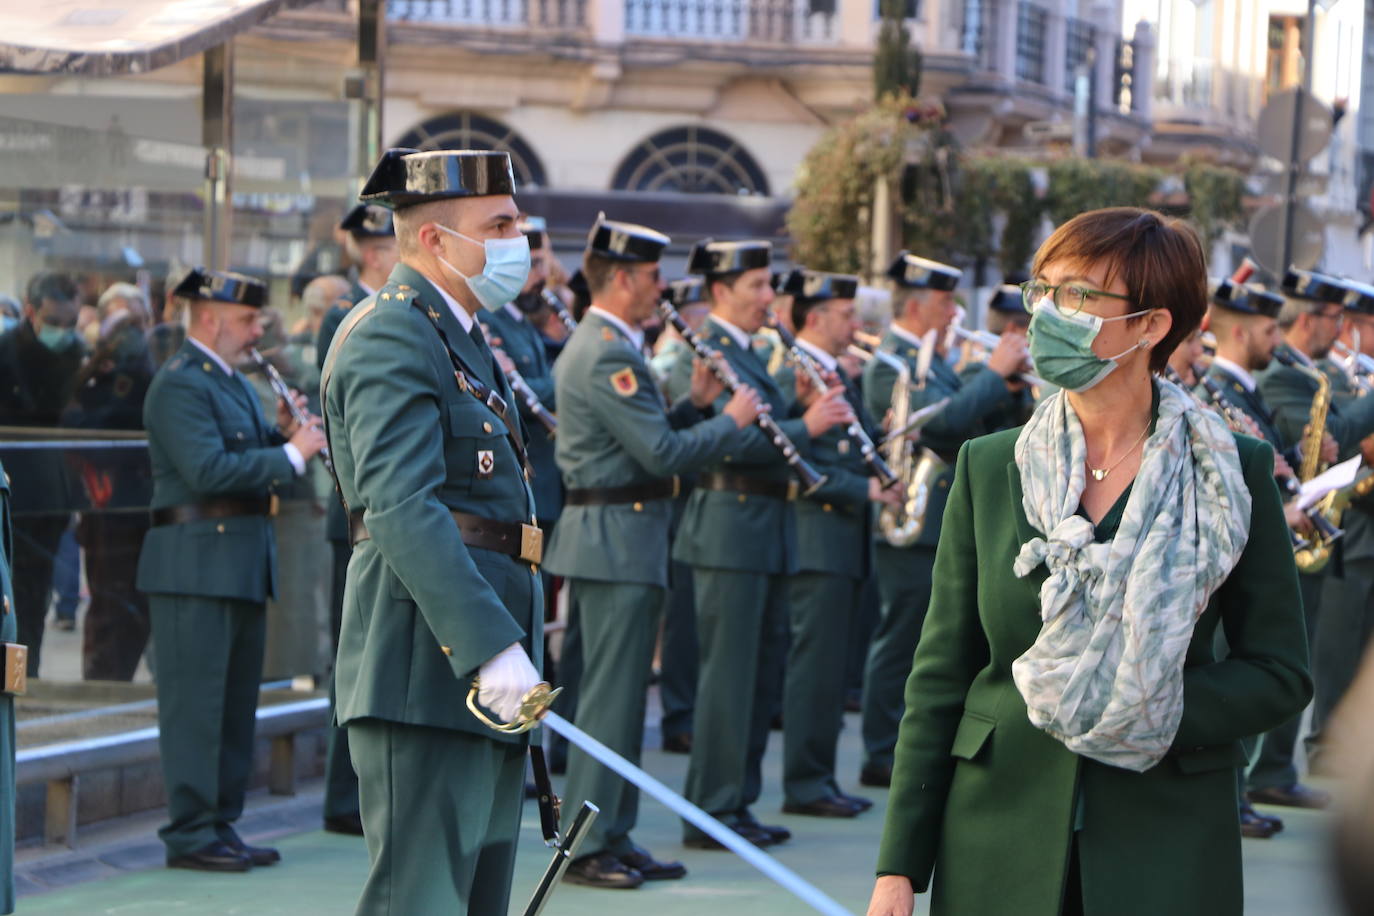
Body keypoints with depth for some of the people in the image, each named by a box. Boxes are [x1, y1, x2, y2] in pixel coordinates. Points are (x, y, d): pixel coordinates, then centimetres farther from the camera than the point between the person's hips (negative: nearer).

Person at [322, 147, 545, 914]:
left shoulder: (464, 337, 21)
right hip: (429, 663, -10)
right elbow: (403, 508, -25)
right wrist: (490, 647, -33)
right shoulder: (391, 336, -13)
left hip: (484, 669, 10)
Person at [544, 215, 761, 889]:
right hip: (618, 537, -11)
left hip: (614, 537, 11)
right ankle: (586, 846, -3)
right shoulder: (608, 353, -17)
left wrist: (694, 403, 9)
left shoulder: (597, 345, 17)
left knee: (620, 693, 13)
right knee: (611, 694, -7)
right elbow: (664, 454, -21)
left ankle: (614, 839, 18)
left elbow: (647, 440, 19)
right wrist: (732, 422, -8)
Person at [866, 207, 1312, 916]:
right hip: (998, 848, 1)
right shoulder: (986, 468, 3)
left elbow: (1281, 673, 1)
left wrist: (1150, 715, -16)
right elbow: (939, 677, 3)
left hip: (1166, 856, -1)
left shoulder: (1234, 473, -2)